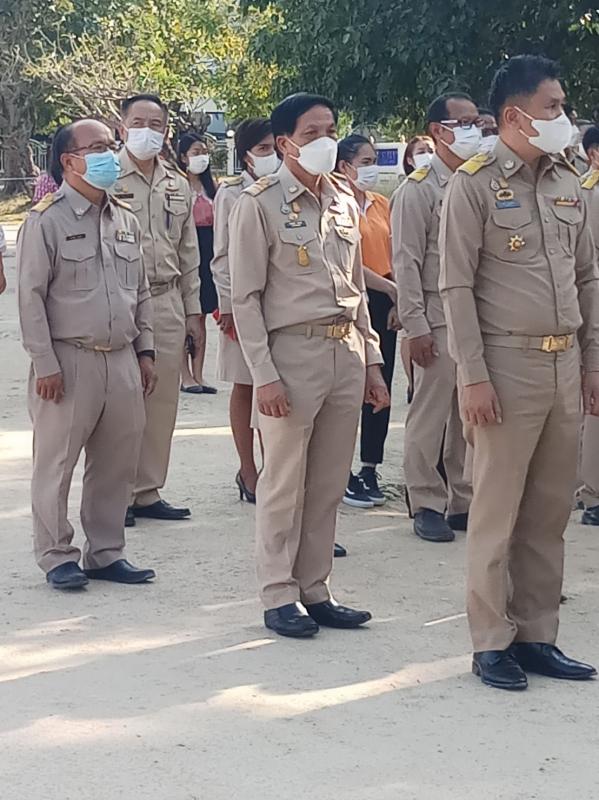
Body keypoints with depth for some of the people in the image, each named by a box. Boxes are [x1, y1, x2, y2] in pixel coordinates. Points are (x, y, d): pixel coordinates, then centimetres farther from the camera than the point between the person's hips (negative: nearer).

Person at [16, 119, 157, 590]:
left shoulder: (125, 221, 12)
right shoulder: (46, 221, -7)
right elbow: (31, 296, -9)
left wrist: (145, 351, 14)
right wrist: (45, 364, -13)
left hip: (122, 359, 6)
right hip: (69, 360, -6)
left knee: (117, 462, 9)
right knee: (57, 463, 1)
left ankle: (106, 553, 21)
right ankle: (57, 556, 12)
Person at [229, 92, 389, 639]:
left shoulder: (344, 201, 12)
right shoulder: (260, 204, -6)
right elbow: (245, 296, -7)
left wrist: (371, 362, 14)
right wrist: (264, 374, -13)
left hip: (347, 352, 6)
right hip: (292, 351, -6)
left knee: (329, 483, 10)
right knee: (285, 482, 1)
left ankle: (315, 589, 20)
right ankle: (279, 595, 12)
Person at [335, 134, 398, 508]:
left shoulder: (382, 204, 13)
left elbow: (392, 254, 13)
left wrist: (398, 300, 1)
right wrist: (391, 288, -12)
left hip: (383, 306, 7)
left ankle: (370, 470, 16)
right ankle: (344, 475, 7)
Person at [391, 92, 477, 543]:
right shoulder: (419, 190, -5)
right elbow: (407, 263, -8)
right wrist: (416, 326, -13)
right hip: (439, 323, -5)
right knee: (430, 417, 0)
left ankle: (465, 502, 18)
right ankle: (427, 505, 9)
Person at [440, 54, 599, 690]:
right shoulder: (474, 185, -6)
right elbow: (456, 285, -9)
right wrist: (473, 376, -14)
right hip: (508, 365, -6)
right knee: (497, 511, 0)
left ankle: (537, 636, 19)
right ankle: (491, 642, 9)